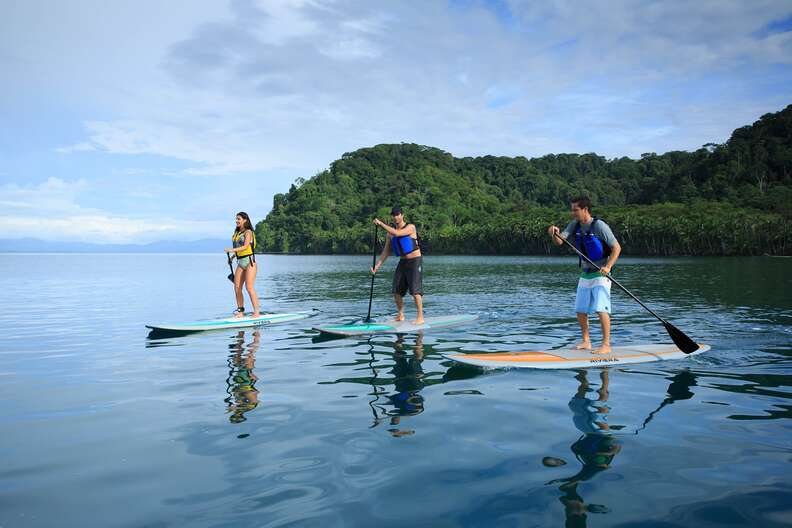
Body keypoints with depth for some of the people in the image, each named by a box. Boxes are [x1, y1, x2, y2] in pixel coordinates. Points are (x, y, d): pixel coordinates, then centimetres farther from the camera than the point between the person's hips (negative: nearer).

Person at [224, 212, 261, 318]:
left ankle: (257, 312, -10)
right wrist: (233, 255, 11)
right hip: (240, 262, 7)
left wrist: (232, 250, -24)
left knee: (249, 287, -13)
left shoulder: (248, 232, -6)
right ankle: (240, 311, 10)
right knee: (237, 288, 2)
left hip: (249, 261, -7)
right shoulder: (237, 233, 16)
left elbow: (245, 246, -18)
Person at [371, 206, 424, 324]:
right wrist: (377, 265, -2)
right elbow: (386, 252, 8)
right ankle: (400, 316, 19)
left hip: (415, 261, -6)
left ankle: (420, 317, -3)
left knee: (415, 291, -11)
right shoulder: (390, 232, 7)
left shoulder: (410, 227, -11)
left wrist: (381, 223, -24)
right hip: (402, 262, 6)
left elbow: (396, 233, -28)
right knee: (396, 291, 5)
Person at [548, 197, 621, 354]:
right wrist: (554, 234, -27)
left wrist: (608, 266, -26)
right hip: (585, 274, 7)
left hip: (600, 274, -7)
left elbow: (617, 248, -14)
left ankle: (606, 345, -5)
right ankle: (586, 342, 21)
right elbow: (559, 242, -5)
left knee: (601, 309, -13)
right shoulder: (575, 225, 3)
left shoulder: (599, 226, -16)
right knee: (580, 310, 9)